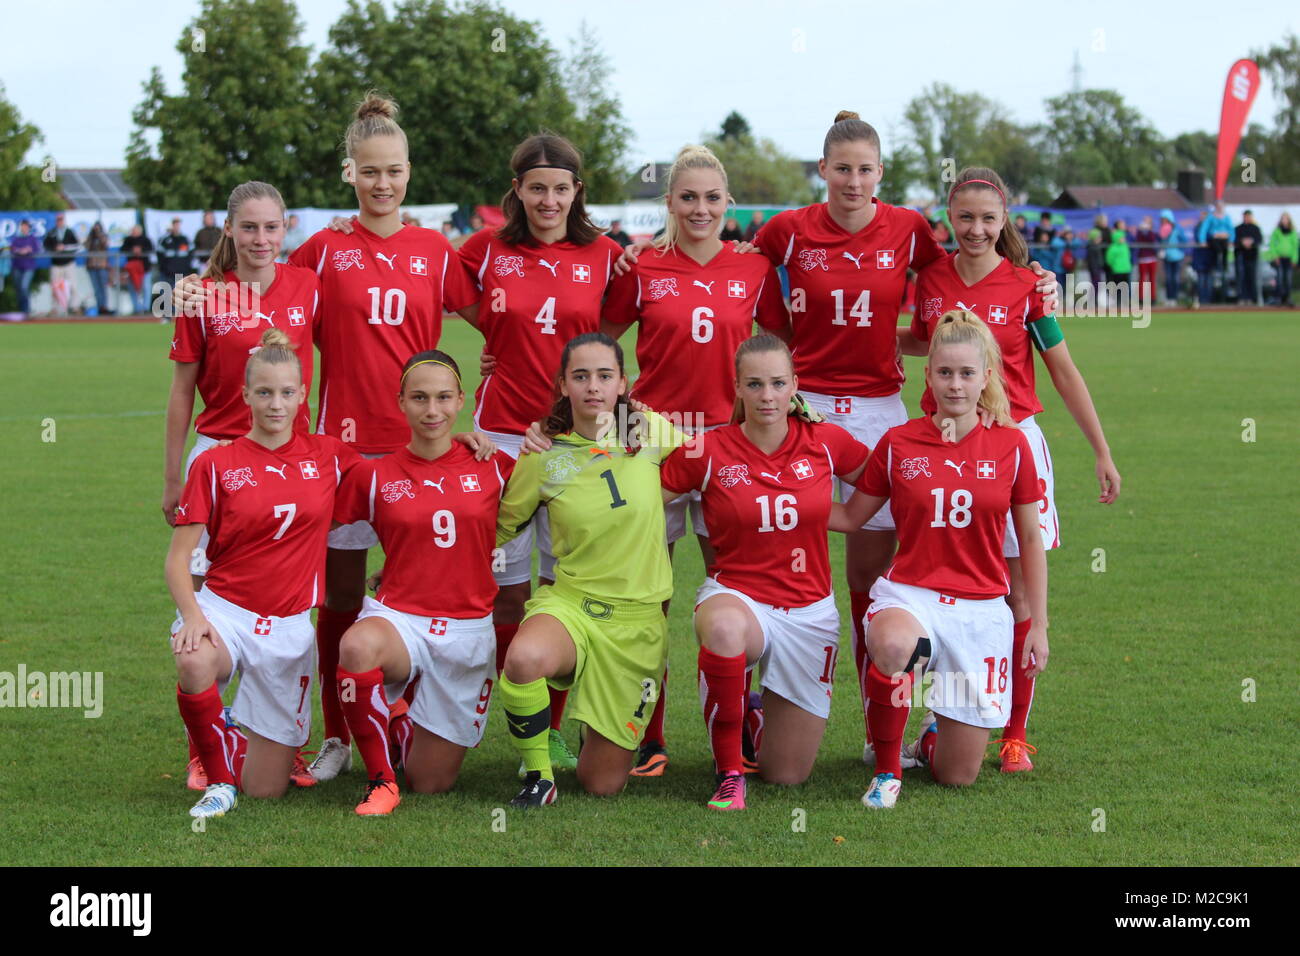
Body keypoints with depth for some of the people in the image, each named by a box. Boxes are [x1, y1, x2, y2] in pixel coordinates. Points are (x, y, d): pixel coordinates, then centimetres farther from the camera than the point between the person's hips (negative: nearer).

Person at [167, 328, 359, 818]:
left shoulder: (329, 455, 4)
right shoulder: (215, 464, -3)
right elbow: (178, 557, -4)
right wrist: (192, 616, -22)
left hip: (291, 626, 2)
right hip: (225, 608, -2)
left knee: (266, 787, 2)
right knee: (195, 664, -40)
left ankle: (240, 727, 38)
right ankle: (219, 778, -14)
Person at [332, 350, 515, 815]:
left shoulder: (494, 467, 1)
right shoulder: (373, 474, -1)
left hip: (468, 630, 1)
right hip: (398, 617, -1)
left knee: (430, 784, 5)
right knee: (358, 647, -40)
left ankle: (406, 717, 40)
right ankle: (380, 779, -19)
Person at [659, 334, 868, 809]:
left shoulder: (827, 442, -4)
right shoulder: (707, 451, -9)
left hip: (810, 609, 2)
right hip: (737, 595, -2)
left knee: (788, 774, 5)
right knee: (722, 626, -44)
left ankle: (756, 711, 43)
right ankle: (729, 772, -23)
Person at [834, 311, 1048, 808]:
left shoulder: (1011, 446, -1)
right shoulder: (898, 443, -1)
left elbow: (1031, 541, 7)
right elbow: (849, 516, 10)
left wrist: (1039, 626, 6)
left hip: (981, 609, 1)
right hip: (909, 593, -1)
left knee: (958, 776, 1)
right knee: (894, 644, -42)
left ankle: (935, 730, 41)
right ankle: (887, 768, -15)